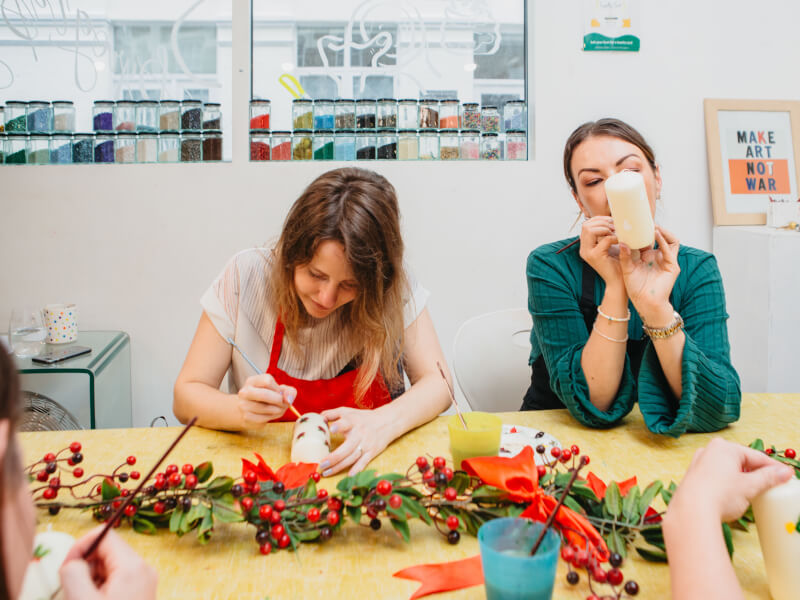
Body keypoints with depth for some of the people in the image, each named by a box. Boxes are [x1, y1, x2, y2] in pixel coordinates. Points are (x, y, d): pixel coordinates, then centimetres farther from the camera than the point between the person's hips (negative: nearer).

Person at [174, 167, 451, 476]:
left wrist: (383, 424, -27)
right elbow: (186, 396, -6)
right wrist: (242, 410, -26)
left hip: (363, 466, 0)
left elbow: (436, 381, -8)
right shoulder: (245, 277, -11)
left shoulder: (393, 289, -9)